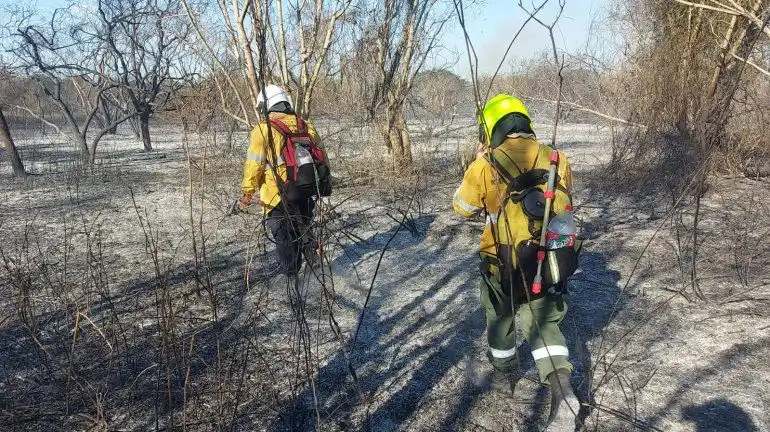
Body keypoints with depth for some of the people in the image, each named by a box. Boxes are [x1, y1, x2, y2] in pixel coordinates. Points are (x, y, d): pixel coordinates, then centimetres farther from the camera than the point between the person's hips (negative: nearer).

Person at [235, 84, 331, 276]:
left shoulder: (262, 130, -9)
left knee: (282, 232, 10)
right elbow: (322, 156, 12)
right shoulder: (306, 126, 7)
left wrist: (246, 196, -1)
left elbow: (253, 166, -10)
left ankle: (288, 267, 17)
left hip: (280, 194, -5)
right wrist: (325, 183, 24)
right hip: (309, 190, 5)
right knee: (302, 224, 25)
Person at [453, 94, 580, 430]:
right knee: (545, 324, 19)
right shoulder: (558, 161, -7)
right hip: (547, 264, 2)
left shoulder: (484, 167, -16)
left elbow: (462, 208, 1)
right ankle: (562, 388, 0)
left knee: (501, 318, 24)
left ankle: (504, 374, 44)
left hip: (502, 266, -2)